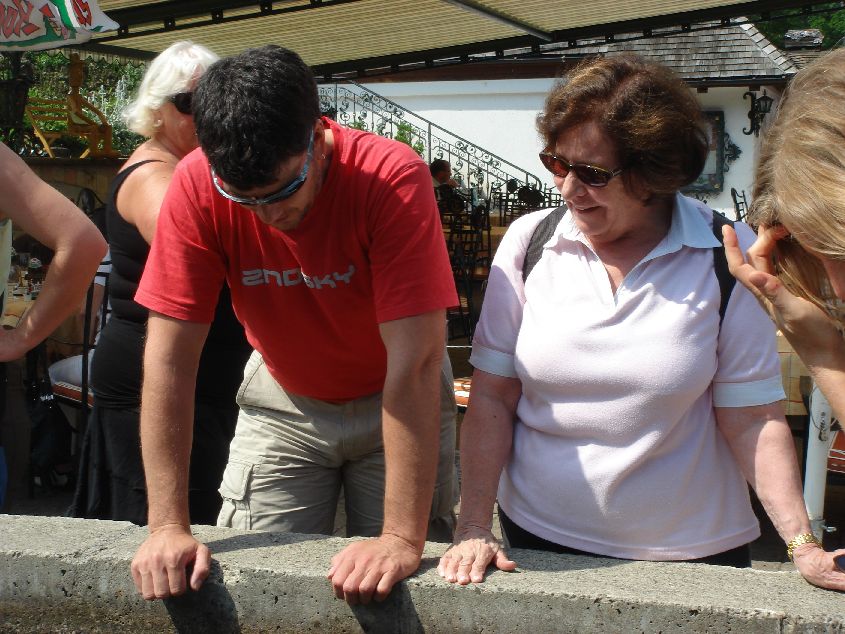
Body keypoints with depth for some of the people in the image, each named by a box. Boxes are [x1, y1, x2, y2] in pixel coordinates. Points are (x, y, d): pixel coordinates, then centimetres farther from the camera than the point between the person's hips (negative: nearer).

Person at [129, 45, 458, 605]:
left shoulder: (392, 176, -31)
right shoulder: (197, 186, -23)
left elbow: (414, 360, -34)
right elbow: (169, 357, -21)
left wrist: (403, 538, -37)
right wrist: (169, 525, -23)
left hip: (393, 403, -2)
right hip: (284, 401, 2)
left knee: (397, 597, -1)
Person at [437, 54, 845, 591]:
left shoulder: (725, 256, -10)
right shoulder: (528, 242, -5)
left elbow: (752, 418, -7)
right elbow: (492, 396, -4)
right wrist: (474, 528, -9)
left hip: (692, 552, -1)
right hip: (538, 539, 2)